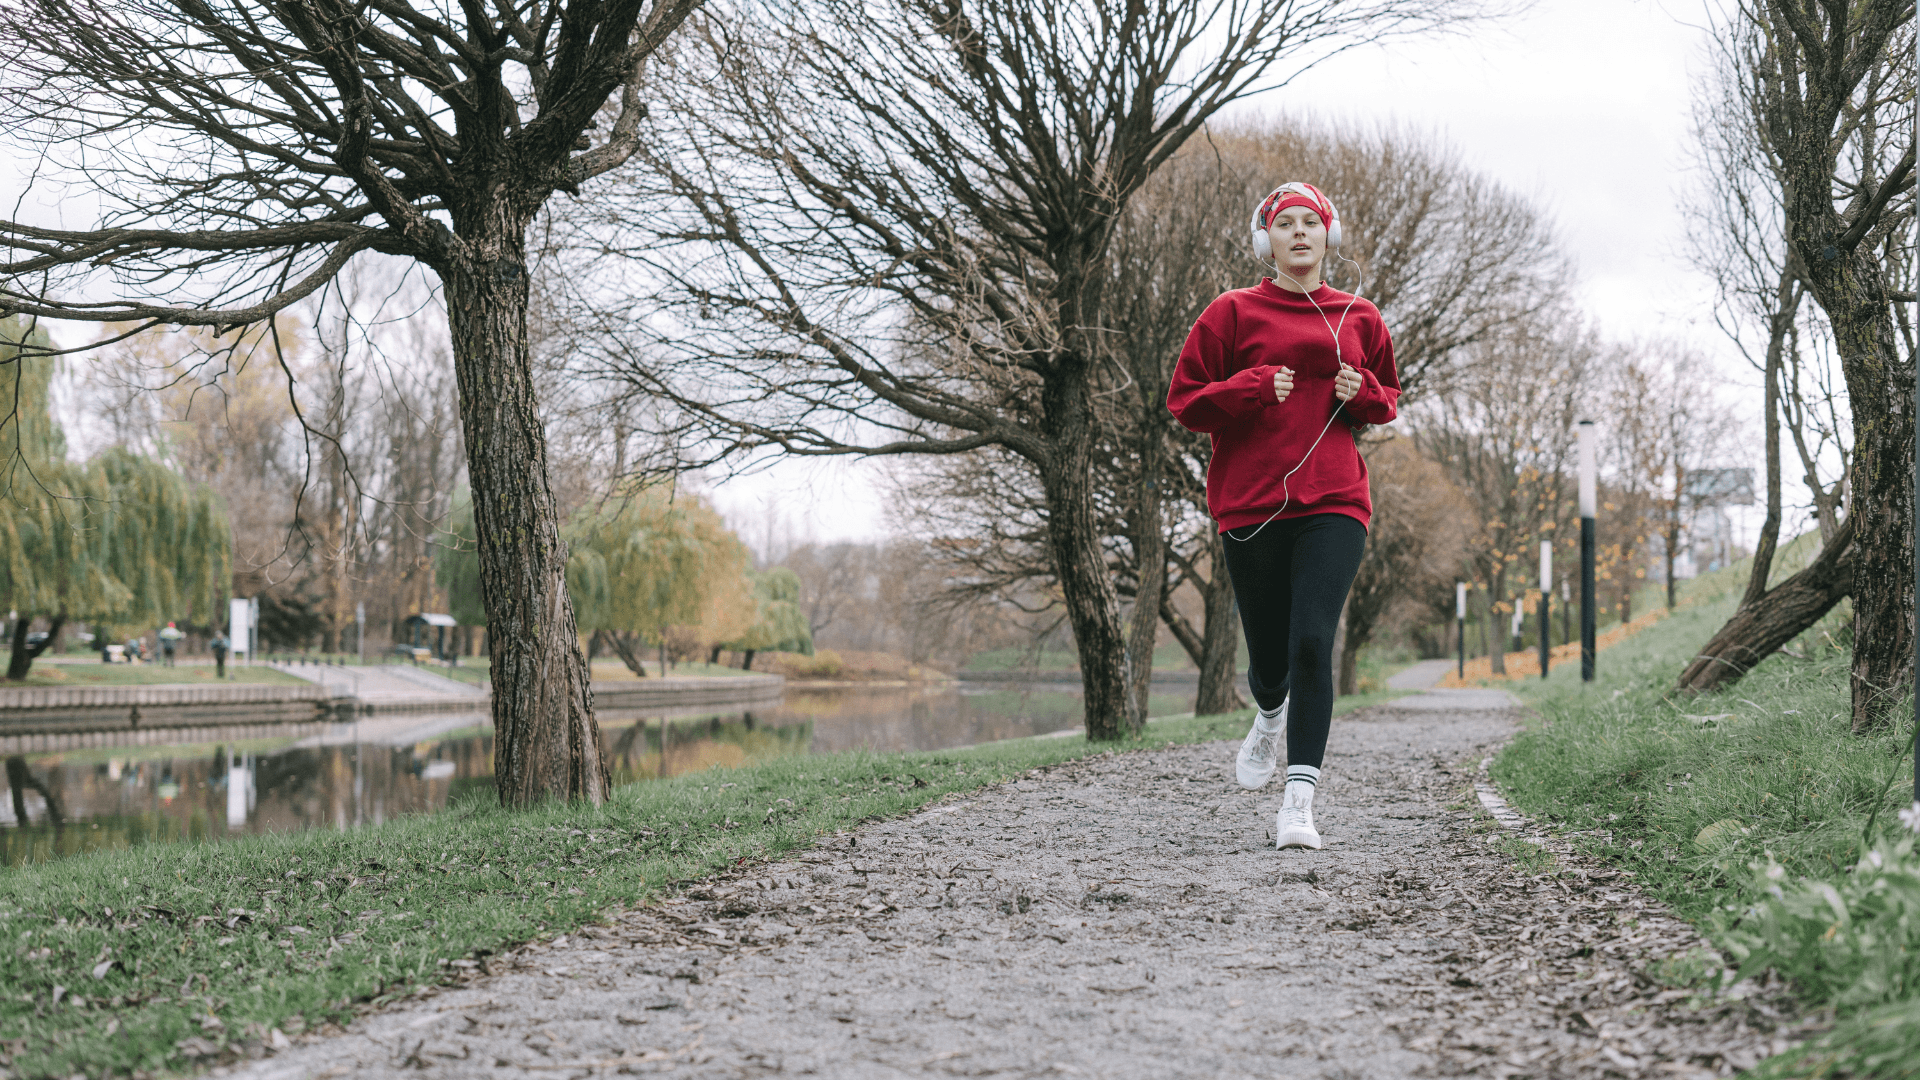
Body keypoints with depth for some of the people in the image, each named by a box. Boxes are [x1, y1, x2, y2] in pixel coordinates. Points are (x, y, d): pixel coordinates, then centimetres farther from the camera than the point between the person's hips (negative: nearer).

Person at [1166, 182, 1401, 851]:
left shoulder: (1359, 319, 13)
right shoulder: (1233, 313, 5)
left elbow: (1389, 400, 25)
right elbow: (1185, 401, 4)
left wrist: (1363, 392, 2)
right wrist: (1254, 388, -11)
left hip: (1334, 504, 1)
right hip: (1251, 504, 0)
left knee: (1313, 643, -15)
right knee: (1269, 653, 7)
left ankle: (1299, 801, -14)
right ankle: (1271, 714, 46)